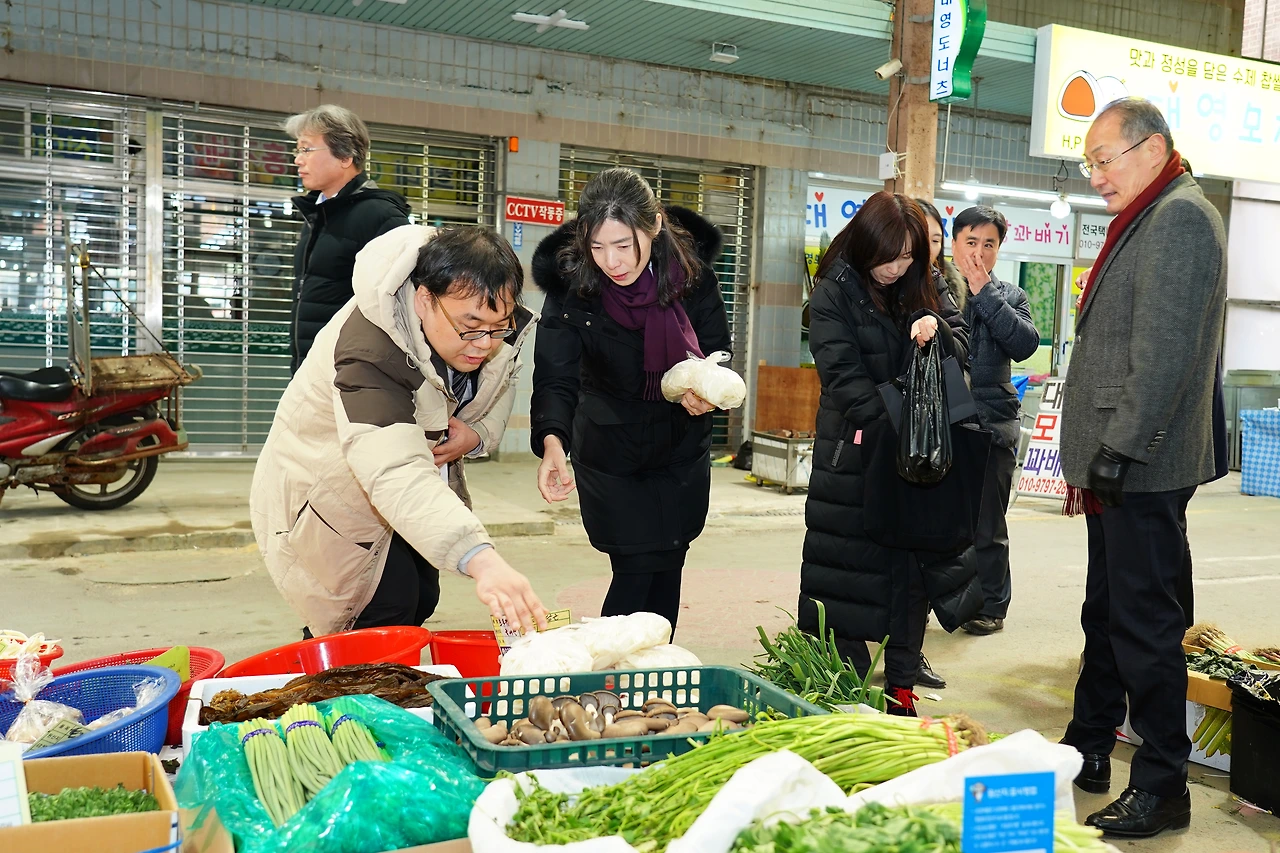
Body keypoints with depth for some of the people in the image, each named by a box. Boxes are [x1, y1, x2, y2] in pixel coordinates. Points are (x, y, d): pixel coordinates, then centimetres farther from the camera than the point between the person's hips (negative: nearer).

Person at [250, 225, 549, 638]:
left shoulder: (493, 322, -18)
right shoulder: (369, 348, -42)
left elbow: (500, 382, 5)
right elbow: (394, 473, -55)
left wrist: (479, 433, -19)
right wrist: (481, 560, -68)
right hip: (327, 491, -7)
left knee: (421, 600, 14)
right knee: (390, 608, -15)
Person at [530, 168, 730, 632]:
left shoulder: (693, 271, -16)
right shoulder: (570, 284, -22)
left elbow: (718, 351, -2)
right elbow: (555, 378, -30)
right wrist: (553, 442, -49)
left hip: (683, 448, 3)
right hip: (610, 451, -2)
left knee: (668, 568, 11)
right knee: (636, 572, -5)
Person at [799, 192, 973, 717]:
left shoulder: (923, 292, 10)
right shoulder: (834, 294, -4)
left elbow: (960, 355, 7)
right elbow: (844, 377, -12)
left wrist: (937, 328, -15)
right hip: (855, 452, -4)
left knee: (913, 569, 5)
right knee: (849, 574, -1)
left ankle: (902, 688, 15)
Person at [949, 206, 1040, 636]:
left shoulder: (1010, 297, 12)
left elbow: (1025, 344, -7)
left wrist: (985, 293, -8)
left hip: (992, 422, 1)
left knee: (987, 524, 7)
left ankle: (990, 605, 18)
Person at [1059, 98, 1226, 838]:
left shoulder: (1180, 216, -12)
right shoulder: (1147, 220, 19)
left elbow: (1163, 356, -21)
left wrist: (1117, 453, -20)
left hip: (1143, 470, -10)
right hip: (1118, 465, 10)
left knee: (1144, 625, -3)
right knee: (1106, 614, 17)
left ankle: (1162, 789, 8)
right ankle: (1089, 750, 30)